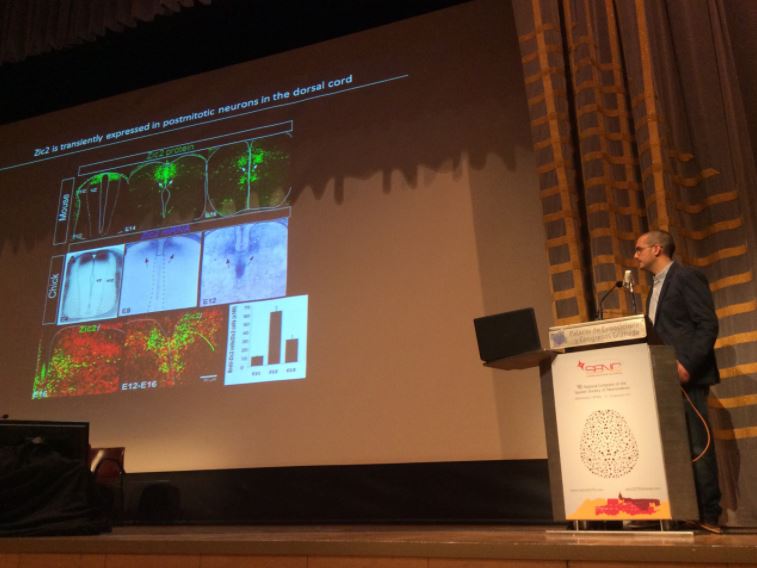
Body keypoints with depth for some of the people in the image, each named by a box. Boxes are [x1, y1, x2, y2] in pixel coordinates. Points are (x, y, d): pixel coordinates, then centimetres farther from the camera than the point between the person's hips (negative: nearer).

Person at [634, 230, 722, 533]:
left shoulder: (687, 277, -6)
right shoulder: (656, 287, 20)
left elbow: (708, 325, -14)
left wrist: (687, 365, -21)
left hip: (687, 377, -9)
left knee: (697, 447, -5)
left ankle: (708, 516, 2)